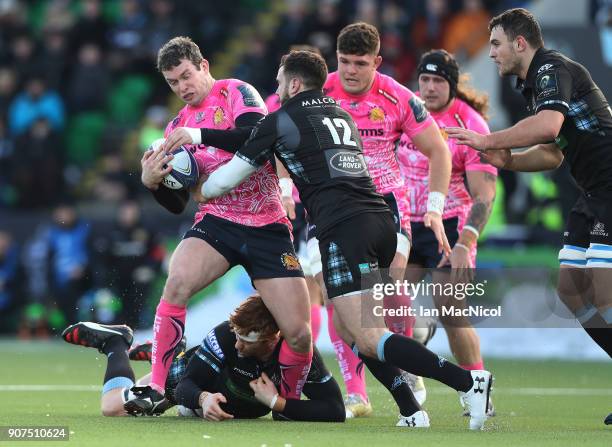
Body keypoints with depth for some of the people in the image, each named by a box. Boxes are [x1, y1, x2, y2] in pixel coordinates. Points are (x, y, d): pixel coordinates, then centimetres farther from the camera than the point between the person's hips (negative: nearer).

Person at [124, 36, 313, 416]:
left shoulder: (236, 92, -1)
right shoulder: (177, 128, 13)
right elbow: (177, 204, 14)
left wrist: (202, 135, -29)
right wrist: (152, 182, -7)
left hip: (268, 227, -3)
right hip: (217, 223, 3)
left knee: (299, 334, -8)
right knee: (177, 283, -29)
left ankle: (290, 400, 21)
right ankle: (156, 390, -23)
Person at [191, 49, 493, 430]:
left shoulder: (280, 121, 6)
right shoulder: (341, 115, 26)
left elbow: (232, 174, 15)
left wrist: (201, 193, 37)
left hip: (344, 228, -8)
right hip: (382, 220, 8)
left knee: (368, 340, -12)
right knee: (347, 327, 19)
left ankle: (468, 381, -28)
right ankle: (412, 413, 8)